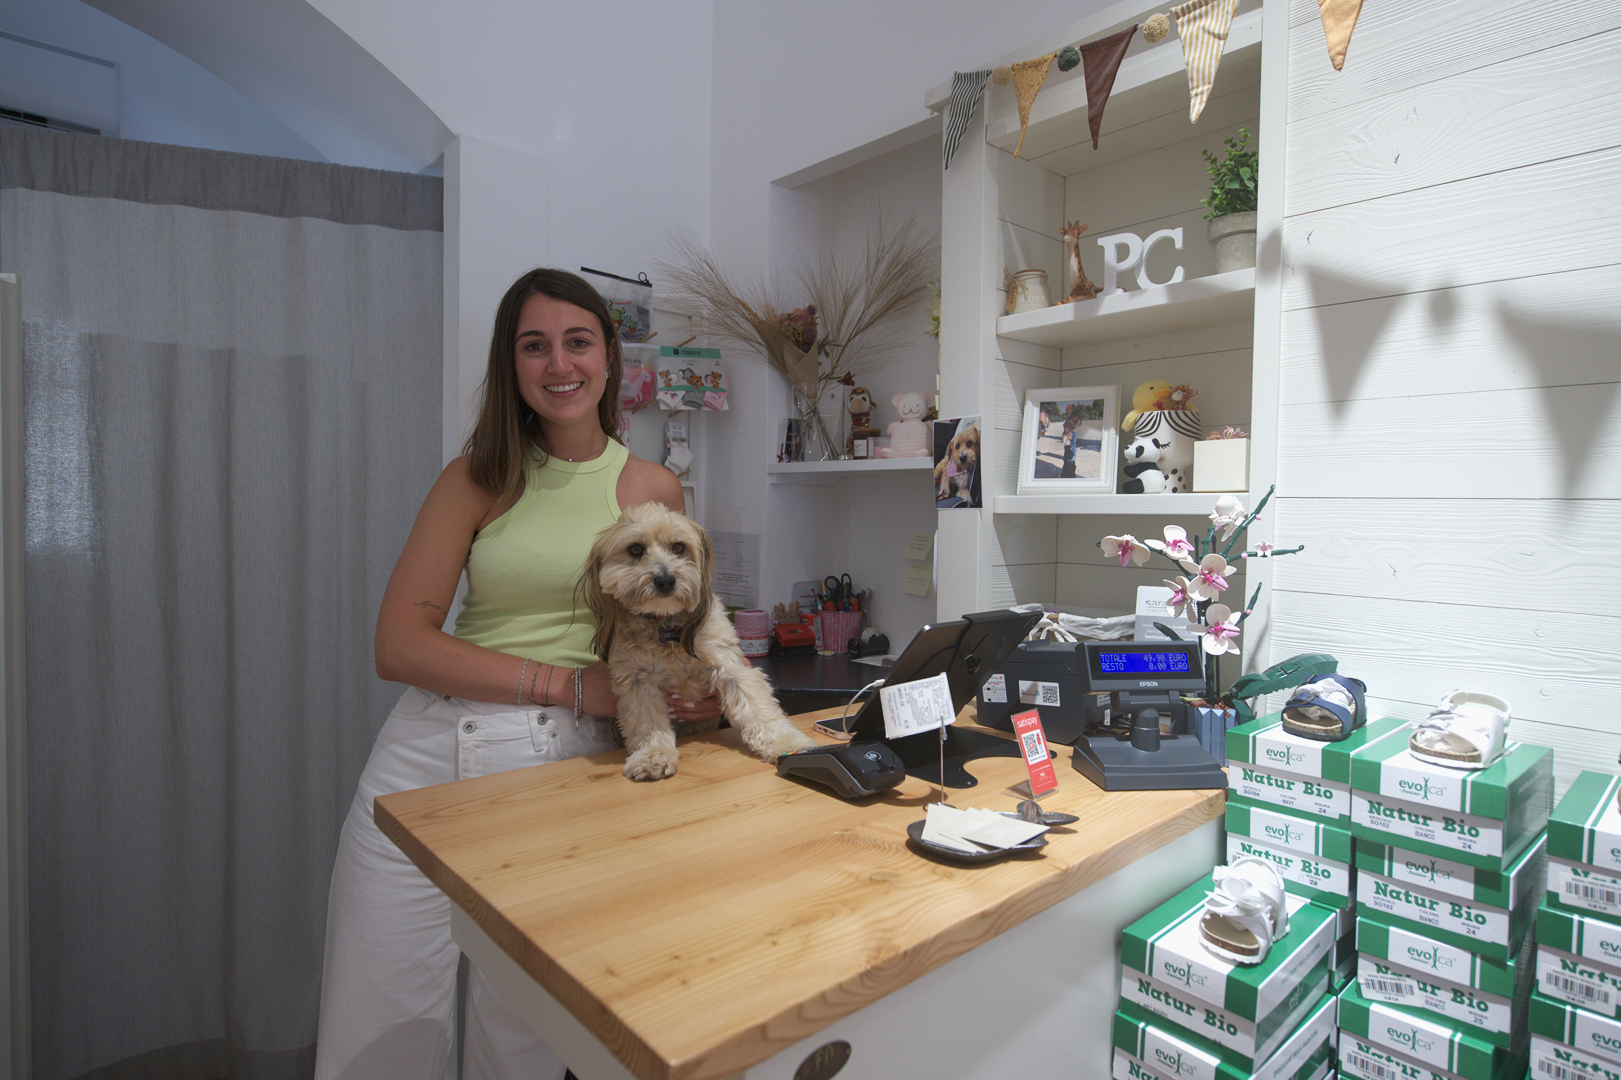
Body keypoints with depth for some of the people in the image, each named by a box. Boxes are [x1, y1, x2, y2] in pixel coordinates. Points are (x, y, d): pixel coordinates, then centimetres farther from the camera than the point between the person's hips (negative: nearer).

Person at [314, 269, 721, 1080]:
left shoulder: (652, 488, 5)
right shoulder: (478, 478, 4)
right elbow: (399, 645, -4)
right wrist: (567, 683, -14)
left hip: (563, 762, 0)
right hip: (431, 752, 1)